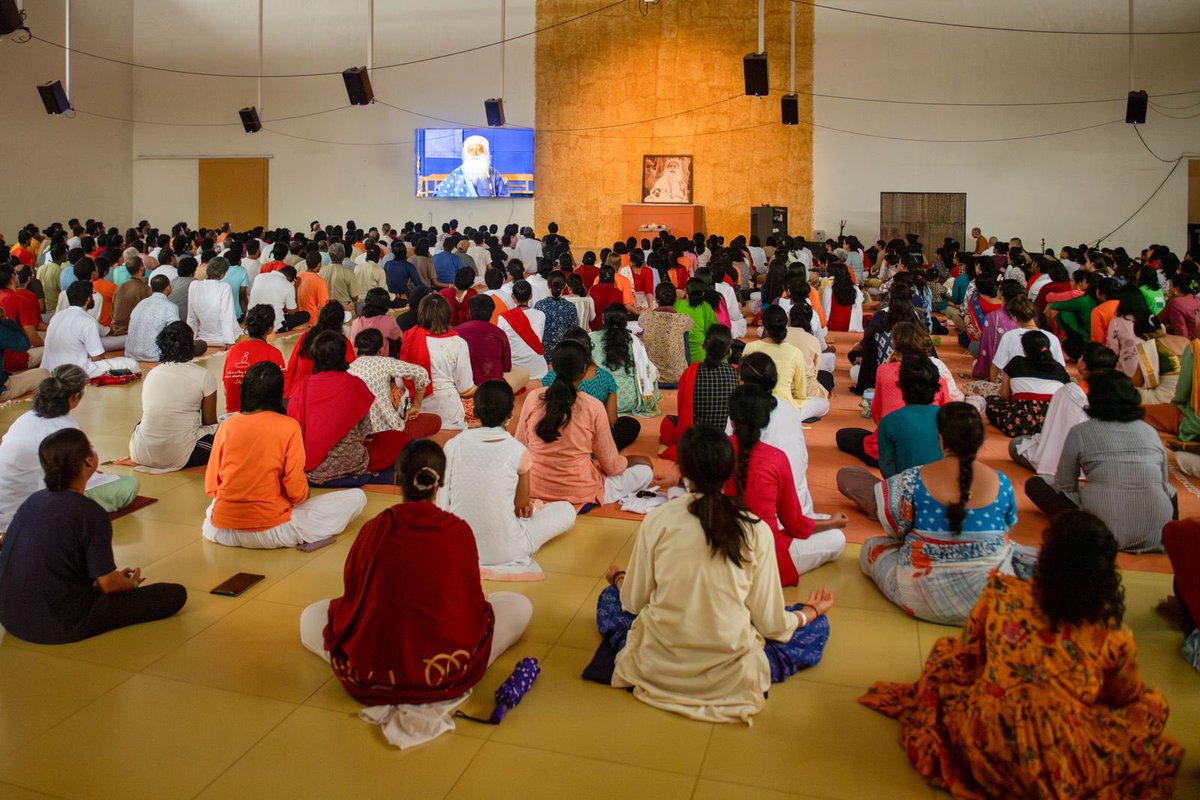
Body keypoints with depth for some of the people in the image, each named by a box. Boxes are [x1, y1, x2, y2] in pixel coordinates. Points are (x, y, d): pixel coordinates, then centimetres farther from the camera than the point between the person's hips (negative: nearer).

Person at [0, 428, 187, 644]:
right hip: (60, 626, -7)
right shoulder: (91, 513, -19)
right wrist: (132, 583, 10)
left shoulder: (33, 500, 2)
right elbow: (107, 584, -14)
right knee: (175, 594, -8)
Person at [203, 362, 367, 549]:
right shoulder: (289, 426, -9)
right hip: (270, 532, -5)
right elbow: (296, 490, -12)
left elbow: (211, 488, 4)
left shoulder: (226, 425, 1)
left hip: (220, 531, 5)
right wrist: (305, 498, 12)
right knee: (357, 497, 2)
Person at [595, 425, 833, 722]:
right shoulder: (756, 530, -12)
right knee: (818, 626, 20)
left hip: (657, 666, 0)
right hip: (729, 675, 1)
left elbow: (633, 602, 0)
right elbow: (771, 623, -5)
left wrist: (618, 579, 23)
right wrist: (813, 610, 16)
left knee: (609, 598, 27)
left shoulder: (658, 520, -12)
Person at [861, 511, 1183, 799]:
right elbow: (1127, 697, 16)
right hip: (1066, 767, 0)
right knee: (1152, 706, 22)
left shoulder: (1000, 595, -4)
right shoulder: (1113, 633, -3)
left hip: (984, 745, 1)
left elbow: (963, 660, 9)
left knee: (945, 650, 23)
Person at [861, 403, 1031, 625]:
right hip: (988, 593, 2)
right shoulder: (1001, 482, -10)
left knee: (871, 547, 21)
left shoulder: (914, 480, -17)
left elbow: (897, 530, -7)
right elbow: (1008, 528, 6)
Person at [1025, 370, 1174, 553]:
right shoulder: (1150, 431, 13)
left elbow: (1064, 486, 7)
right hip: (1156, 533, 6)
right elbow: (1164, 485, 24)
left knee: (1034, 484, 11)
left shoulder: (1080, 432, 2)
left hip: (1106, 532, -5)